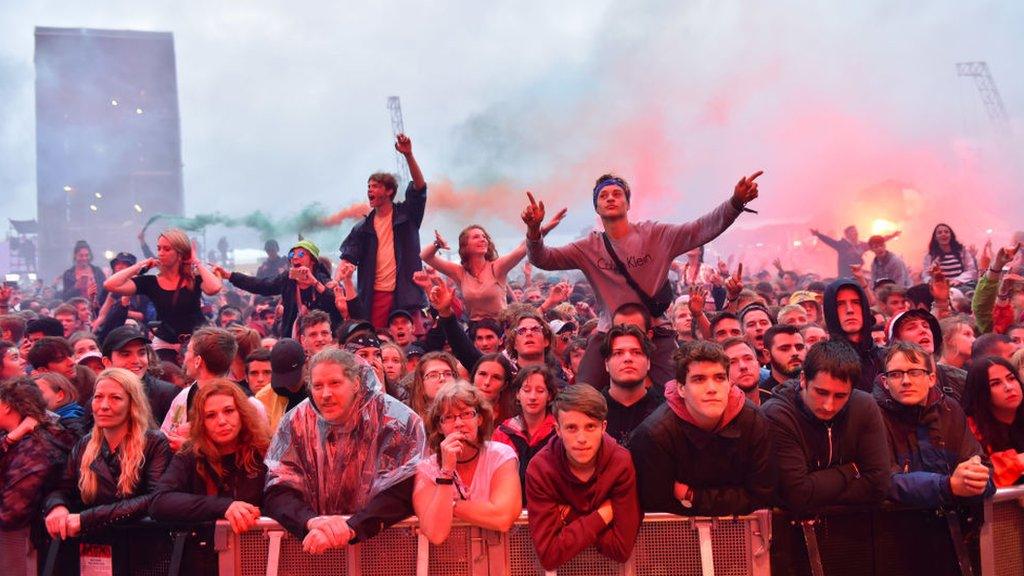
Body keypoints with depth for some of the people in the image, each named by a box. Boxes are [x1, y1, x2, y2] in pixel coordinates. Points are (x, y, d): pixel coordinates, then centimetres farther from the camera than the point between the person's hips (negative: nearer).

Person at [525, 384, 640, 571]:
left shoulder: (622, 465, -19)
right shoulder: (539, 469, -20)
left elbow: (621, 549, -18)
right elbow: (548, 555, -25)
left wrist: (570, 518, -21)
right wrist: (604, 513, -24)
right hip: (562, 567, -1)